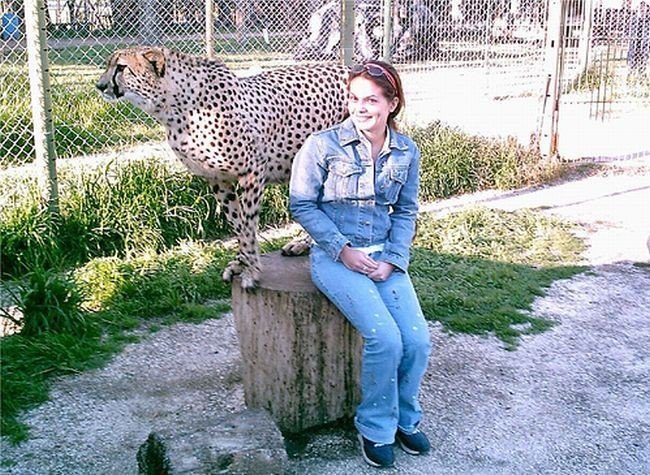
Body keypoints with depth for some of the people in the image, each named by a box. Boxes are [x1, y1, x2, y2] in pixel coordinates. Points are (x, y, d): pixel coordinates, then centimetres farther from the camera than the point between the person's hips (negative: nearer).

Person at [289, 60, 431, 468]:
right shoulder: (323, 145, -9)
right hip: (336, 256, -4)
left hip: (385, 256, 4)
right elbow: (302, 205, -6)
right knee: (385, 339, -21)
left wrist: (392, 261, -5)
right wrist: (343, 249, -13)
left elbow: (406, 211, 9)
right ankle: (376, 429, 4)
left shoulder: (407, 152, 3)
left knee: (418, 340, -11)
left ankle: (406, 418, 18)